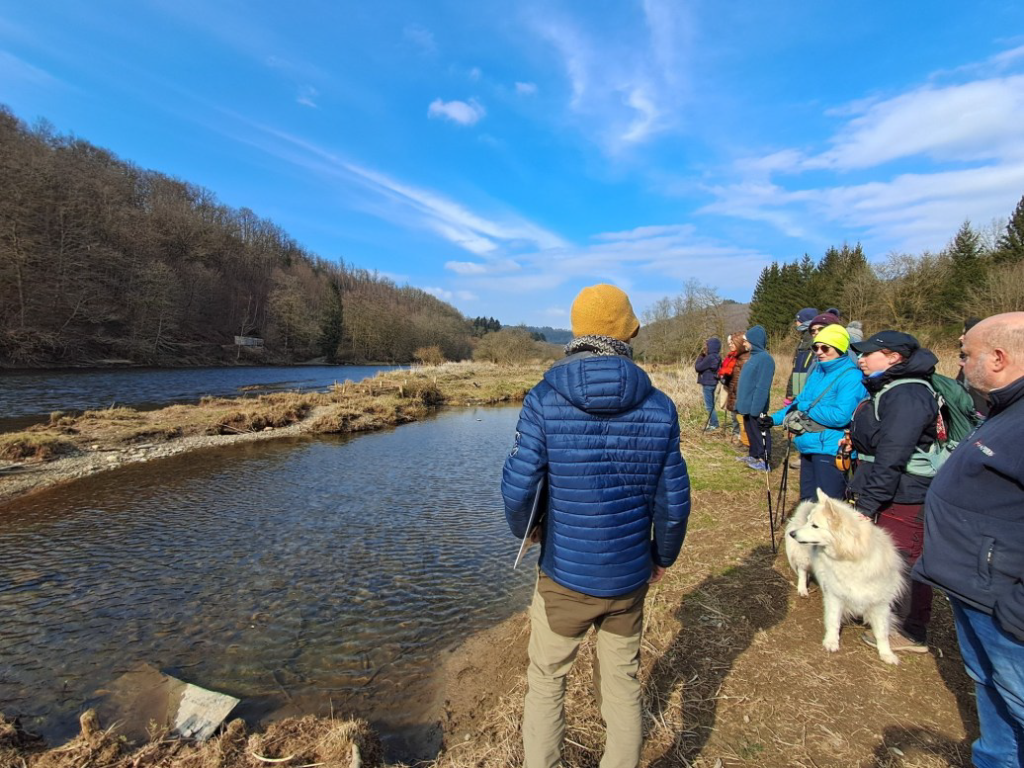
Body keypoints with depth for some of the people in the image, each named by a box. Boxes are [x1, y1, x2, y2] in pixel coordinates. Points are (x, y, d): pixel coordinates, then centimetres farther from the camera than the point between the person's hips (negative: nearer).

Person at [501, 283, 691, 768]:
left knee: (545, 683, 20)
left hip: (565, 575, -2)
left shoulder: (545, 400, -16)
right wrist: (663, 557, 13)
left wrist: (525, 531, 6)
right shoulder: (659, 407, -8)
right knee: (623, 682, 24)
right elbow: (674, 501, -4)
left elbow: (518, 489, -16)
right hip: (630, 577, 3)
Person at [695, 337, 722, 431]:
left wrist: (700, 356, -8)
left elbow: (697, 367, -16)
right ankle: (712, 423, 26)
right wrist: (703, 355, 2)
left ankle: (714, 424, 5)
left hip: (708, 384, -10)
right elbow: (700, 366, 11)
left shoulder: (710, 357, -20)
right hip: (711, 382, 10)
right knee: (710, 405, 18)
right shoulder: (716, 357, 9)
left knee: (709, 405, -1)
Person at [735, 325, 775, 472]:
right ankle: (754, 455, 32)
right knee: (751, 431, 19)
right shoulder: (754, 356, 11)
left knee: (759, 432, 2)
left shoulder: (765, 358, -18)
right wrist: (741, 402, 16)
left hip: (756, 406, -9)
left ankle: (764, 461, 12)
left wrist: (756, 408, -24)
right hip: (748, 404, 9)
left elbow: (762, 387, -23)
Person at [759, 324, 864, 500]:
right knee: (807, 503, 21)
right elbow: (801, 401, 17)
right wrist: (774, 419, 6)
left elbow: (840, 416, -25)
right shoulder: (817, 371, 10)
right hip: (809, 446, 8)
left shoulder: (851, 377, -15)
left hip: (830, 450, -8)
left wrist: (805, 407, -16)